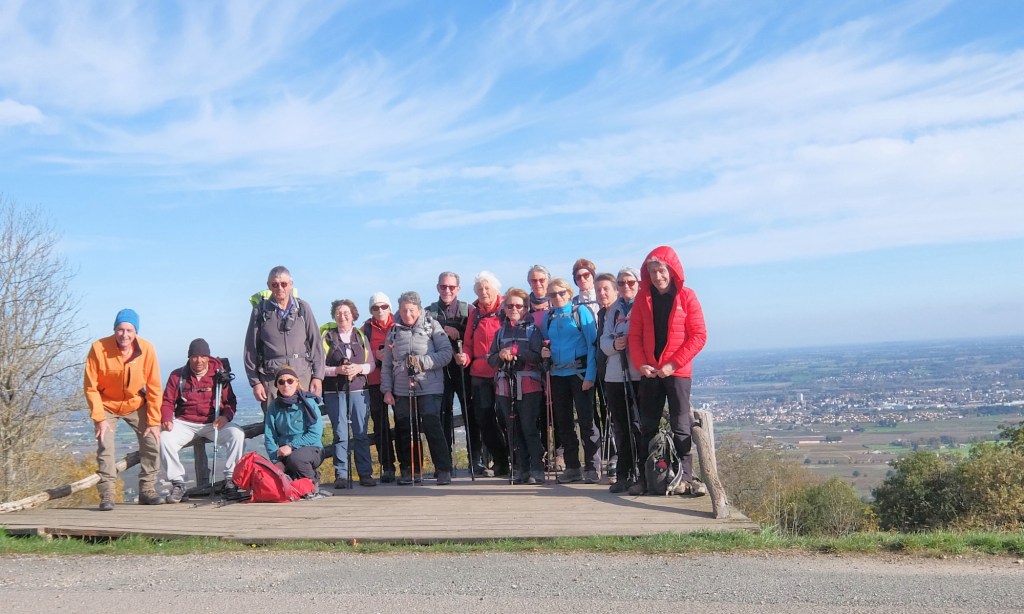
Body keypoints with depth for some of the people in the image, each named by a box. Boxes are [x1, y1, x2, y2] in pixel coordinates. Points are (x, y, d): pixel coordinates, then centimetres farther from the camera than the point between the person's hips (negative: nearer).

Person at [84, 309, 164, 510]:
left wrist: (154, 421, -14)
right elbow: (91, 387, -16)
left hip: (136, 404, 2)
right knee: (105, 446, -14)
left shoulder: (146, 349, -20)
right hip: (107, 405, -1)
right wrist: (99, 418, -20)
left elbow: (154, 387, -13)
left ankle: (147, 490, 7)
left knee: (152, 441, -6)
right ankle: (106, 495, -5)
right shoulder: (99, 348, -24)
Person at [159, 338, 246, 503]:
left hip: (214, 423, -1)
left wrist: (226, 416, -18)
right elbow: (167, 402, 3)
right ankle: (178, 484, -13)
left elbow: (230, 401, 3)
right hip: (185, 424, 1)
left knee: (237, 434, -29)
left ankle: (230, 481, -18)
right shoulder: (178, 376, 3)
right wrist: (166, 419, -17)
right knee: (164, 440, -28)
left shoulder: (219, 374, 1)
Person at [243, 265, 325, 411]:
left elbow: (315, 343, 8)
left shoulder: (303, 308, 8)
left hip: (302, 375, 1)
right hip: (271, 377, -1)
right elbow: (250, 348, 6)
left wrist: (318, 376, 2)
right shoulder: (260, 310, 5)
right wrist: (255, 382, 3)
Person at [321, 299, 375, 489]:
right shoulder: (326, 336, 4)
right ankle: (341, 475, 3)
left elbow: (372, 365, 10)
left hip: (358, 390, 2)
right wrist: (337, 370, -16)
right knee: (340, 434, -1)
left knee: (361, 433, 2)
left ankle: (365, 474, 7)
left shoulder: (361, 336, 11)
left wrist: (359, 368, -9)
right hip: (335, 392, -2)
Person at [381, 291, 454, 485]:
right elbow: (386, 365, 15)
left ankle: (444, 470, -5)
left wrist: (423, 362, -14)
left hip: (429, 389, -4)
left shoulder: (432, 326, 4)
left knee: (433, 427, -12)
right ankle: (411, 470, 20)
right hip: (402, 390, 4)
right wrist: (386, 390, 7)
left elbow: (446, 353, -4)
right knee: (407, 431, 8)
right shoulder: (394, 331, 14)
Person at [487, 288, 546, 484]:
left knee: (530, 429, -8)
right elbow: (491, 359, 15)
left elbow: (538, 357, -9)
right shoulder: (501, 332, 16)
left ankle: (537, 471, -4)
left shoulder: (532, 329, 2)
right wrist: (501, 355, -6)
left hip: (529, 387, -5)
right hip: (505, 387, 5)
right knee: (513, 431, 6)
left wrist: (515, 351, -14)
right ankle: (523, 470, 12)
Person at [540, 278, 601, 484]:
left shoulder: (581, 312, -3)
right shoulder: (548, 317, 11)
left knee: (586, 420, -4)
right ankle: (572, 467, 18)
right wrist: (544, 352, -5)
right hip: (557, 374, 5)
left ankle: (592, 467, 2)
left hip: (579, 372, -5)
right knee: (563, 422, 9)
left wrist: (590, 374, -15)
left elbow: (592, 344, -8)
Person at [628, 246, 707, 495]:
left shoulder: (686, 297, -3)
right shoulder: (642, 298, 6)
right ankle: (645, 477, 14)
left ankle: (685, 477, 2)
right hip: (649, 372, 3)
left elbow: (699, 336, -7)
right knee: (647, 426, 8)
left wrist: (673, 364, -14)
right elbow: (635, 335, 5)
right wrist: (641, 364, -9)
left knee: (680, 426, -1)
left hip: (678, 371, -3)